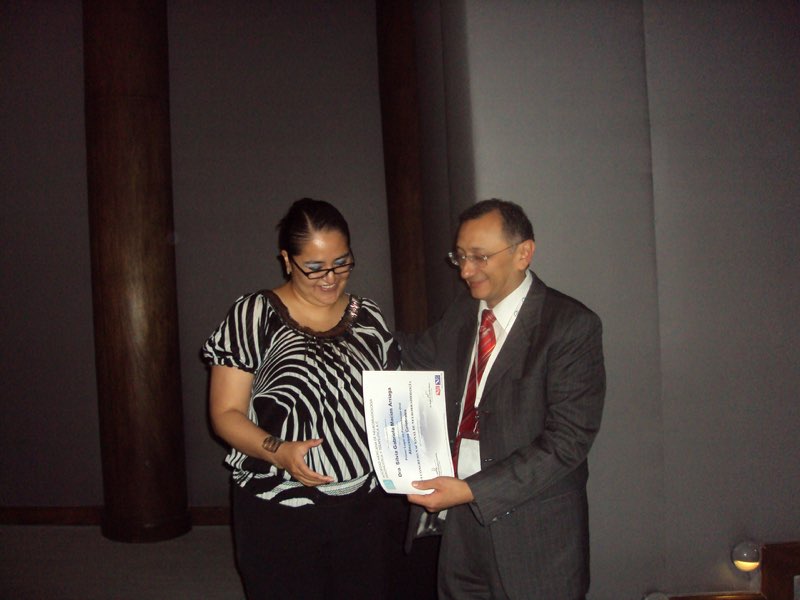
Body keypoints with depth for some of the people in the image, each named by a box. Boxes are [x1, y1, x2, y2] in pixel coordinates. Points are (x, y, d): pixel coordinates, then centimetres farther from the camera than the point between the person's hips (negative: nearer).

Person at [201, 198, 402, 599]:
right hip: (279, 513, -3)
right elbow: (225, 413, -5)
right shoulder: (254, 315, -4)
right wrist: (277, 451, -22)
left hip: (364, 507, 4)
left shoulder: (369, 318, 7)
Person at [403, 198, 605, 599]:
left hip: (533, 534, -5)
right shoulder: (461, 313, 6)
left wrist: (472, 490, -23)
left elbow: (568, 438, -19)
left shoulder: (572, 325, -13)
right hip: (459, 521, 5)